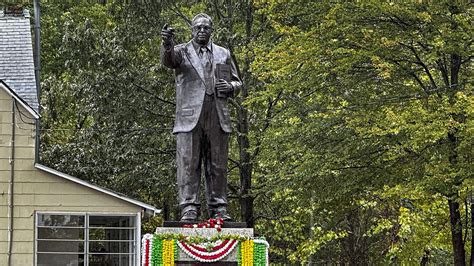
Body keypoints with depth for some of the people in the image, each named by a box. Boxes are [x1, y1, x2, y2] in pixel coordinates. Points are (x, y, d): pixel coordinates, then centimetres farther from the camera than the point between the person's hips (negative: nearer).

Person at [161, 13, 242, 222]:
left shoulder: (223, 54, 18)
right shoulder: (182, 51, 8)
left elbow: (237, 82, 23)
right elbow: (168, 60, -14)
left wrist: (230, 87, -1)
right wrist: (167, 44, -37)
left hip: (218, 118, 3)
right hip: (190, 117, -3)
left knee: (218, 166, 3)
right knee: (188, 164, -7)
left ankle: (218, 208, 6)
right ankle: (189, 208, -7)